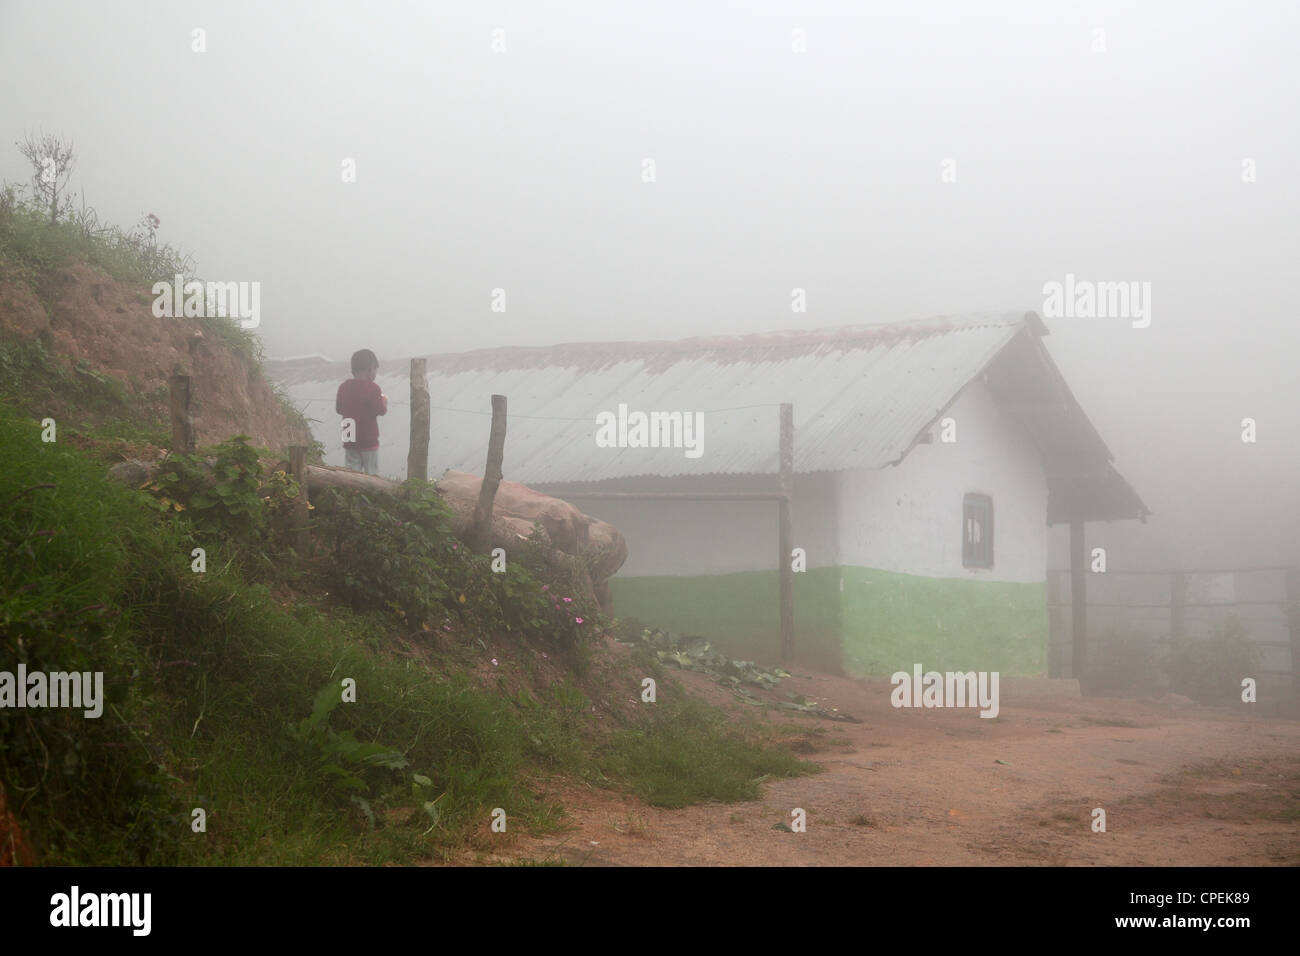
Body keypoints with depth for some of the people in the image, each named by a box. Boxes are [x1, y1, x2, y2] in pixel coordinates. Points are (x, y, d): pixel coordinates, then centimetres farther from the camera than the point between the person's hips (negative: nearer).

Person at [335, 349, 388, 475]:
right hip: (369, 441, -5)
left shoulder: (343, 387, 2)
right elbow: (381, 411, -15)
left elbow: (338, 409, 12)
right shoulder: (372, 388, -15)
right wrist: (384, 401, 5)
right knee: (371, 475, 6)